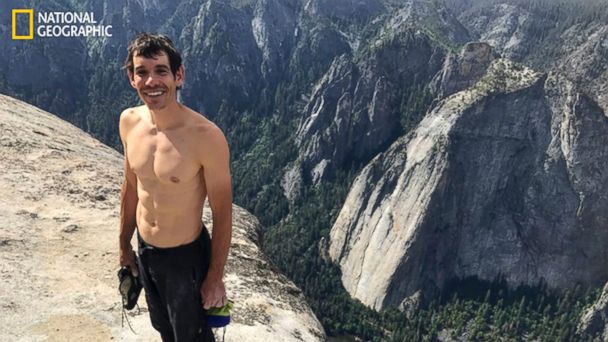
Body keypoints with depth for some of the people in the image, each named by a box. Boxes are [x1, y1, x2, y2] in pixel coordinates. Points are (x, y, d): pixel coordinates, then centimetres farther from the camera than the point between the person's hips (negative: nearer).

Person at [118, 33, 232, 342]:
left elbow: (222, 214, -18)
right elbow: (130, 187, 6)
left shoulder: (206, 137, -28)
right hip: (144, 252, 6)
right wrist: (125, 245, 15)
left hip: (186, 257, -5)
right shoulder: (129, 122, -9)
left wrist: (215, 278, -11)